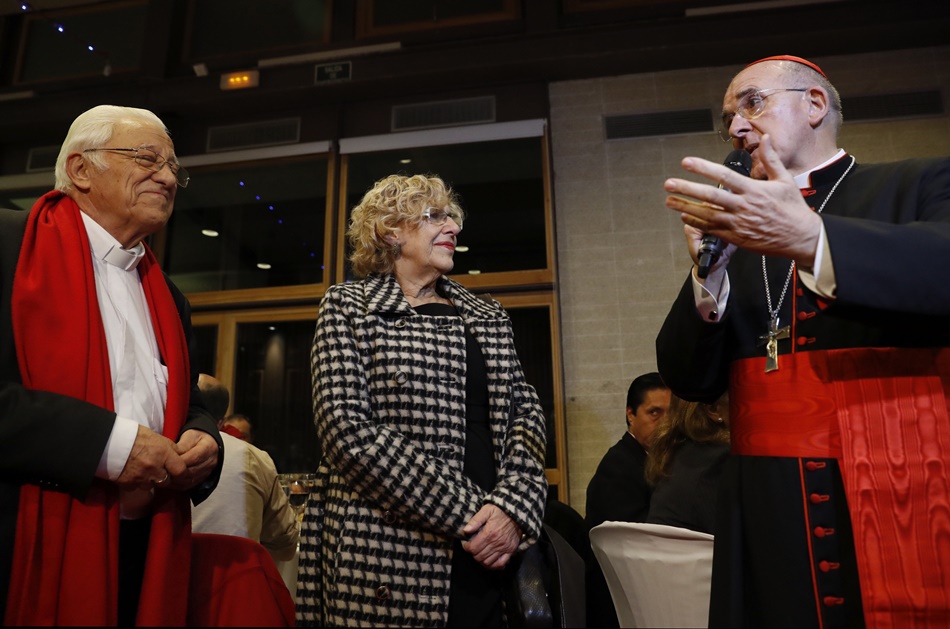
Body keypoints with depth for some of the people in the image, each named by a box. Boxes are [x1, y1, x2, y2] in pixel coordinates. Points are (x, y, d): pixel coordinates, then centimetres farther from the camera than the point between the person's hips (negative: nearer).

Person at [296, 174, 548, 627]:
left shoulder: (488, 317, 13)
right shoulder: (348, 307, -1)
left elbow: (525, 413, 7)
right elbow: (345, 428, -12)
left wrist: (513, 506, -11)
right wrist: (465, 512, -15)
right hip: (389, 549, -4)